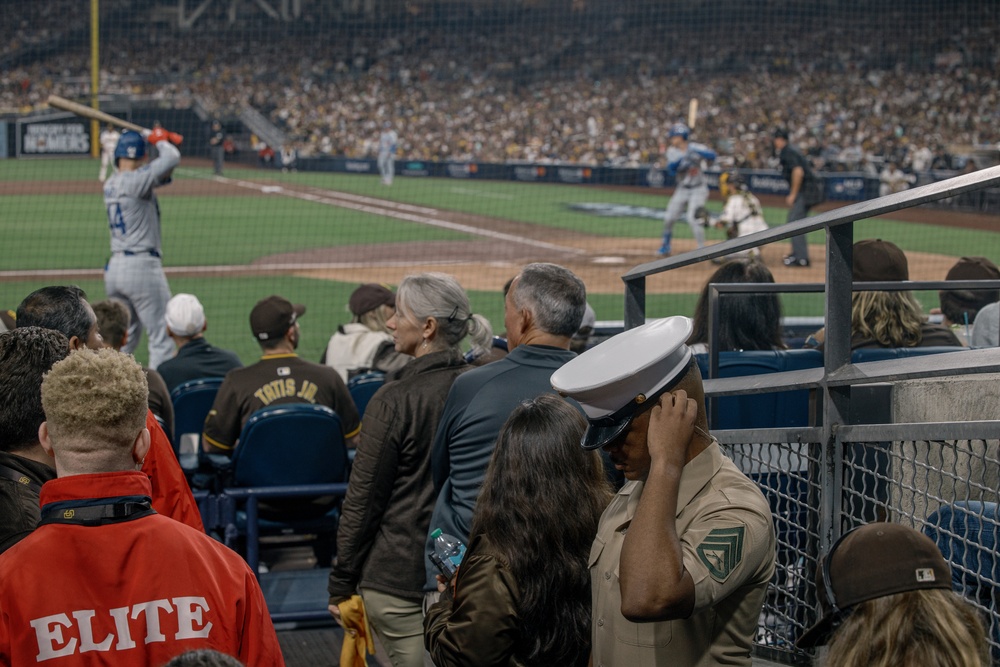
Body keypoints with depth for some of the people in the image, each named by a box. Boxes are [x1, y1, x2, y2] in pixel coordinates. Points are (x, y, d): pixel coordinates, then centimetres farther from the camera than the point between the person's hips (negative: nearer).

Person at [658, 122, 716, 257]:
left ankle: (702, 249, -10)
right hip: (682, 189, 5)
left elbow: (712, 155, -27)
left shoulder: (695, 148, -12)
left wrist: (697, 152, -39)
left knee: (693, 218, -20)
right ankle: (665, 247, 22)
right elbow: (671, 167, -18)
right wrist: (683, 159, -33)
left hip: (698, 189, -5)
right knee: (668, 218, 3)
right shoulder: (672, 151, -2)